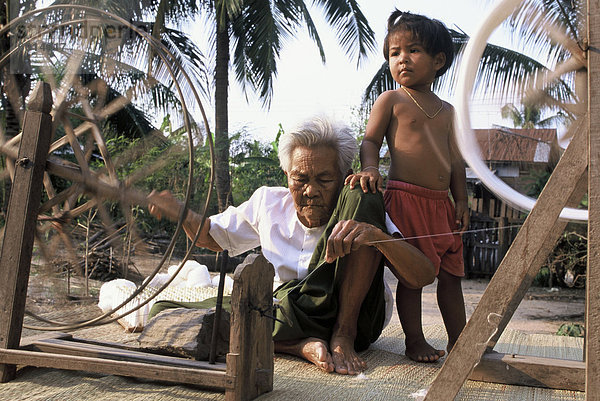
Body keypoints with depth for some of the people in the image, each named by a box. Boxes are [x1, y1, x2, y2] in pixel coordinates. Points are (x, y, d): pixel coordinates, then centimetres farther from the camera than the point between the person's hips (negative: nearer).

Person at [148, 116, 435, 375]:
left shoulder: (361, 212, -8)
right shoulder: (268, 202, 2)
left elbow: (423, 277, -21)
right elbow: (213, 237, 18)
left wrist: (377, 235, -40)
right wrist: (182, 213, -5)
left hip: (354, 318, -3)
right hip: (288, 318, 3)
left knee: (362, 199, -22)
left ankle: (344, 334, -19)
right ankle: (301, 345, -24)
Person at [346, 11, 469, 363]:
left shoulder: (447, 111, 16)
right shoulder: (391, 101, 2)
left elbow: (456, 160, 17)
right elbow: (371, 140, -2)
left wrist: (461, 202, 11)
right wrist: (370, 168, -22)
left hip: (442, 203, 6)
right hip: (405, 198, -6)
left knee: (452, 274, 11)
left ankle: (459, 340, 24)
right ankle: (415, 341, 12)